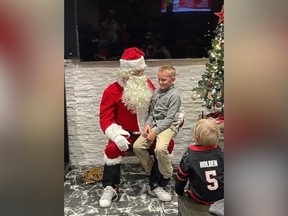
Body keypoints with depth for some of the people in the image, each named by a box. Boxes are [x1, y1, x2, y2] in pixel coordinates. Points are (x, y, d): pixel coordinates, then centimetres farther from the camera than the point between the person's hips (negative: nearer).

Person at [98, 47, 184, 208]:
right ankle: (109, 188, -13)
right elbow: (105, 118, -12)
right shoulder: (113, 90, -10)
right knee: (114, 148, -31)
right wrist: (116, 135, -29)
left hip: (148, 131, 4)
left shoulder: (148, 84, 3)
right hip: (125, 133, -3)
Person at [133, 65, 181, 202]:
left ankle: (165, 178, -6)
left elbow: (169, 118, -13)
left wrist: (155, 131, -18)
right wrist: (148, 124, -4)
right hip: (154, 124, 7)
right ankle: (155, 177, -1)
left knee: (160, 148, -34)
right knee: (137, 146, -14)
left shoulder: (174, 95, -7)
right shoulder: (156, 92, 15)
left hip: (168, 126, -7)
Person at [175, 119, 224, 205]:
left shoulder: (190, 154, -15)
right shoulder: (219, 151, -7)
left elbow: (181, 176, -4)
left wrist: (179, 191, 15)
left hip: (201, 199, -3)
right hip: (221, 196, 3)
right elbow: (222, 172, 8)